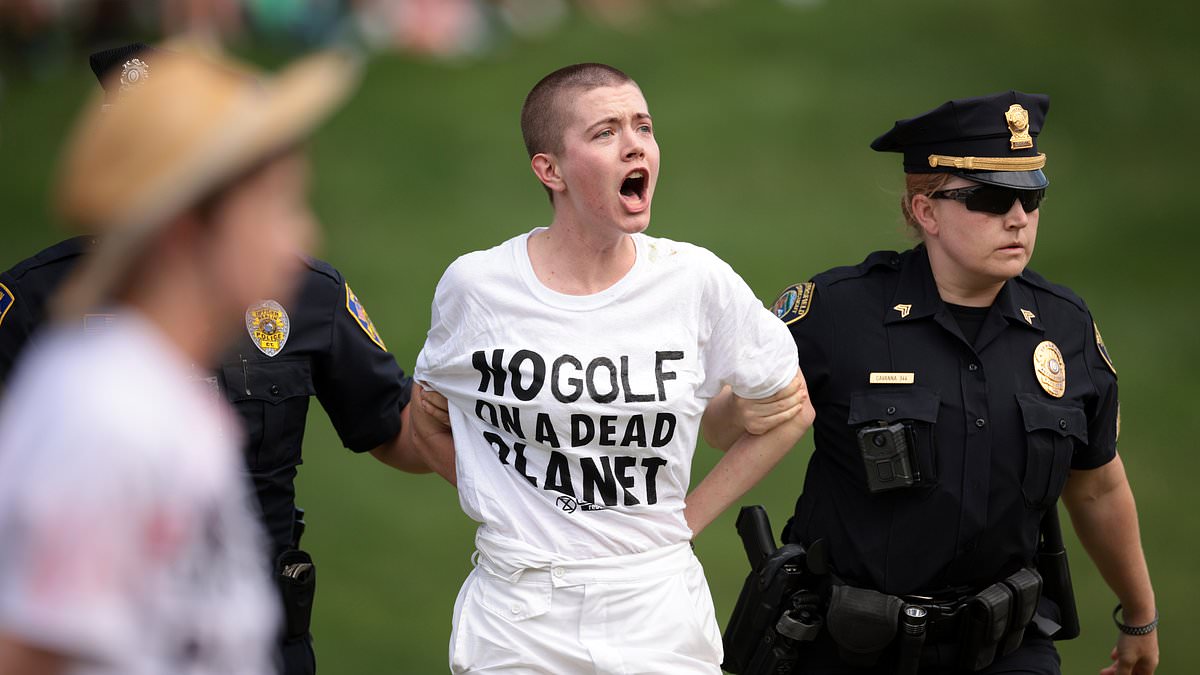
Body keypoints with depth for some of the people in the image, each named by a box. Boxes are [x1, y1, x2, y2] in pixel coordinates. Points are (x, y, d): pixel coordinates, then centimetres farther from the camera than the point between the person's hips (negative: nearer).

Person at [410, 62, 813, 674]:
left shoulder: (695, 281, -4)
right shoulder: (476, 286, -5)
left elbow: (788, 409, 9)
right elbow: (427, 416, 12)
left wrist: (689, 517, 3)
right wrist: (497, 510, 3)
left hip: (658, 616, 1)